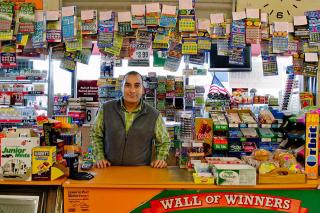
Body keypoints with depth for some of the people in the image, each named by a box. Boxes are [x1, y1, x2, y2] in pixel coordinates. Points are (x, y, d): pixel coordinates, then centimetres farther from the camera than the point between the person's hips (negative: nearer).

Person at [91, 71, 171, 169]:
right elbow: (96, 135, 16)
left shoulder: (154, 115, 2)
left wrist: (161, 159, 1)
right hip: (110, 170, 1)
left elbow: (164, 141, 16)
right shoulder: (106, 109, 4)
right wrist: (100, 157, 7)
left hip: (141, 171, 0)